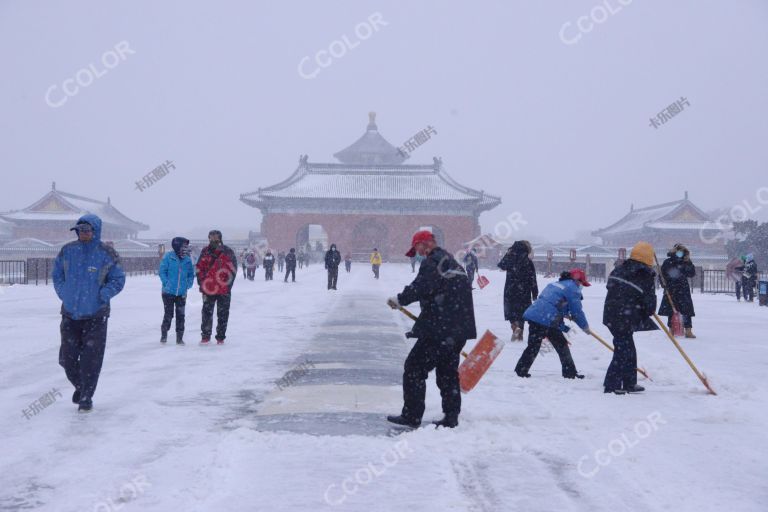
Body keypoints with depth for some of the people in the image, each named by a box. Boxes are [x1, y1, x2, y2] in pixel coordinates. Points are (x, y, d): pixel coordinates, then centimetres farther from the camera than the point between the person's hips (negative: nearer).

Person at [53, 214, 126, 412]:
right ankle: (80, 386, 35)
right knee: (67, 358, 8)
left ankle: (86, 397, 11)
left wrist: (102, 295, -15)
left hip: (96, 316, -3)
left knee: (91, 359, -3)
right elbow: (57, 274, 14)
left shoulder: (107, 254, -6)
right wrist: (64, 294, 1)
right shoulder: (67, 251, 2)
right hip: (70, 314, 3)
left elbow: (118, 280, -1)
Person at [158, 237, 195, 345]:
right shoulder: (168, 257, -7)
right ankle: (164, 335, 20)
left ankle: (180, 337, 12)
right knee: (168, 315, 3)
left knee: (180, 316, 4)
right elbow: (162, 271, -4)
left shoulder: (187, 260, 3)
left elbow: (191, 274, 12)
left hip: (181, 293, 3)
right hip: (168, 292, -3)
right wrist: (166, 283, -12)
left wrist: (188, 284, -2)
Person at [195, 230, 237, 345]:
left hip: (224, 289, -1)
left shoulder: (227, 252, -2)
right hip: (208, 288, 2)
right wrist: (202, 281, 3)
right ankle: (206, 336, 16)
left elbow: (233, 268, 2)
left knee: (223, 315, 5)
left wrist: (227, 282, -2)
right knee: (207, 313, 5)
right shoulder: (205, 252, 5)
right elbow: (199, 268, 11)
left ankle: (220, 337, 15)